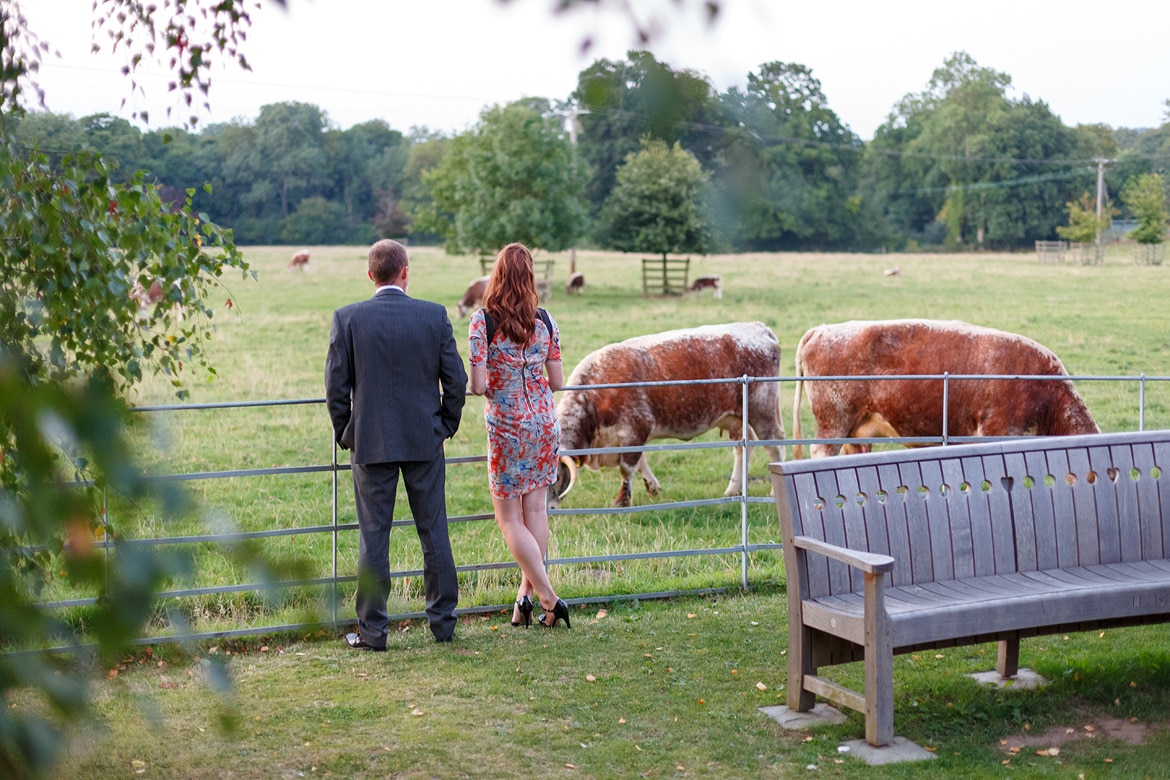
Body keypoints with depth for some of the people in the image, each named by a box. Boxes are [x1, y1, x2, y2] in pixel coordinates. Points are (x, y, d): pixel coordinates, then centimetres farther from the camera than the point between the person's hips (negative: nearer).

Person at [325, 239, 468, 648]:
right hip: (425, 440, 1)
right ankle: (443, 621, 18)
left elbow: (336, 387, -3)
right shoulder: (434, 315, -3)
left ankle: (372, 630, 9)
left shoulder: (347, 318, -5)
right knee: (434, 531, 10)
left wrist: (345, 435, 10)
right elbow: (456, 380, 0)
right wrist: (445, 427, 13)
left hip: (371, 443, -1)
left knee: (373, 536, 4)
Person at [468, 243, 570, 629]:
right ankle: (527, 592, 17)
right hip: (544, 423, 4)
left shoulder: (483, 320, -12)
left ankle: (548, 597, -1)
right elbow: (557, 382, 3)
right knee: (536, 510, 13)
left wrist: (486, 384, 6)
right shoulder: (544, 321, 0)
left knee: (509, 518, 5)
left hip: (507, 429, -4)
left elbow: (477, 386, -16)